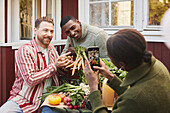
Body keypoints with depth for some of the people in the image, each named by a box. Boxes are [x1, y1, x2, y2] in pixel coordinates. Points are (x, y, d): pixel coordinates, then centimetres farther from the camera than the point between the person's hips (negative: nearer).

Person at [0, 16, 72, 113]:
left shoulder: (52, 49, 11)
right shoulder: (25, 50, -11)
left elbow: (57, 73, 22)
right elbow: (30, 79, -19)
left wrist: (64, 65, -1)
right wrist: (54, 66, -18)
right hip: (24, 99, -6)